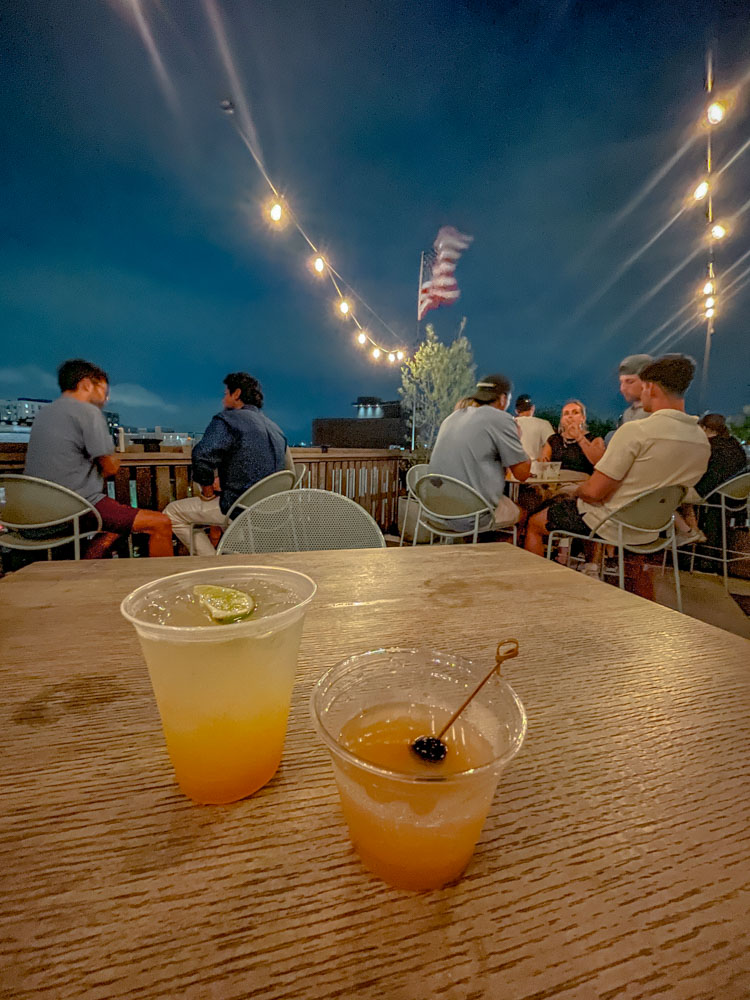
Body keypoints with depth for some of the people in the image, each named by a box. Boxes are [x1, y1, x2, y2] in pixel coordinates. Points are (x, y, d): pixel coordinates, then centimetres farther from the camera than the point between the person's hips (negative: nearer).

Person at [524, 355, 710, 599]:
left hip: (610, 524, -7)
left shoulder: (635, 430, -24)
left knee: (534, 524, 12)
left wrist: (576, 492, -1)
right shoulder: (702, 441, -1)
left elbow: (594, 492, -23)